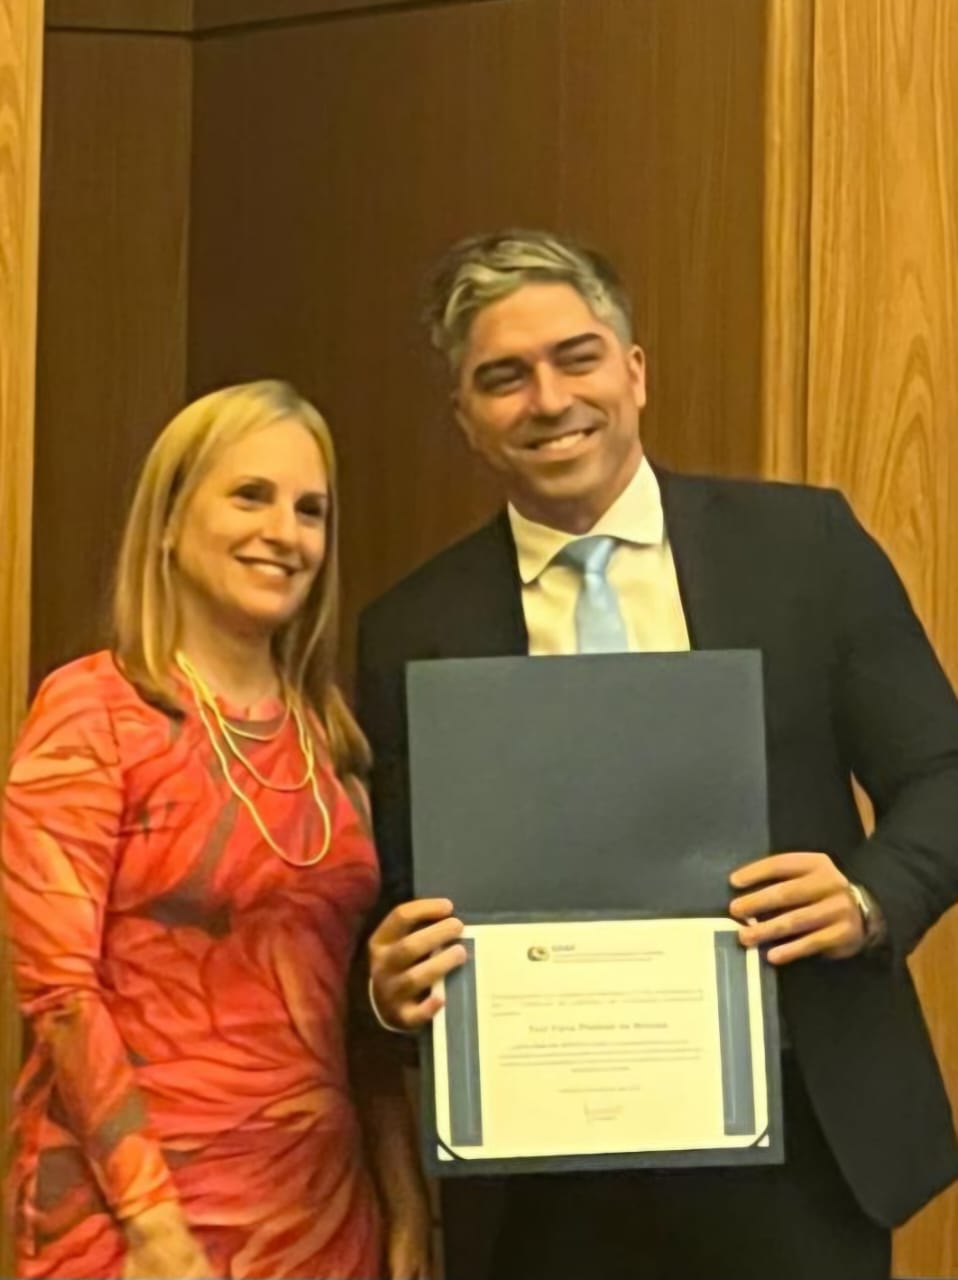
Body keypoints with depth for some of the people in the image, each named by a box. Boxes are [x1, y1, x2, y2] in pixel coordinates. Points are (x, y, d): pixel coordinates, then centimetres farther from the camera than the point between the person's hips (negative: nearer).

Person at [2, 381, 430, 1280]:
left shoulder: (328, 735, 9)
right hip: (137, 1199, -5)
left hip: (324, 1197, 5)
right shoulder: (91, 710, -7)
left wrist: (406, 1206, 6)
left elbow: (359, 994, 11)